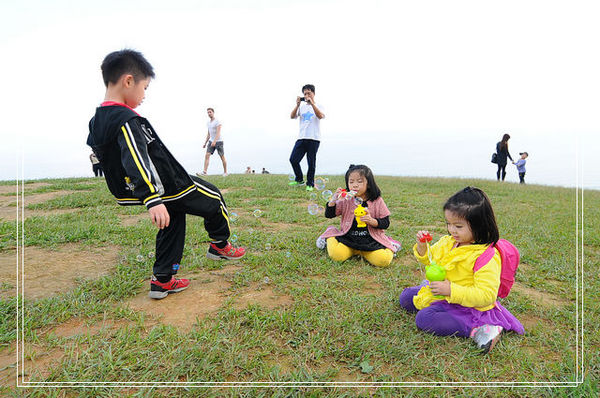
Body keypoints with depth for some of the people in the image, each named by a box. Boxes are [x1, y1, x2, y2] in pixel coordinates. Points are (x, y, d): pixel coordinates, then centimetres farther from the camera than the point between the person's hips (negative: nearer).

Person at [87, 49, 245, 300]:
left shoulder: (97, 120, 6)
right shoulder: (126, 120, -24)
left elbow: (95, 146, 24)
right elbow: (136, 160, -37)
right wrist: (152, 199, -46)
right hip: (169, 187, -10)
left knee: (173, 222, 24)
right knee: (213, 198, 10)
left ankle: (162, 280, 25)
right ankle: (219, 245, 30)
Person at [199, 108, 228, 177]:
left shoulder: (217, 122, -11)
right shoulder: (208, 123, 13)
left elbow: (218, 133, -21)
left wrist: (214, 141, -34)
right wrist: (205, 143, 15)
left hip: (219, 141, -6)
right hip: (211, 141, 6)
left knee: (222, 157, 2)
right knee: (207, 155, -10)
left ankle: (225, 172, 14)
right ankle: (204, 172, -16)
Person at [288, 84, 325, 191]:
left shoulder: (318, 106, 8)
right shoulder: (302, 106, 16)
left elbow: (320, 116, -14)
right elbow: (292, 116, 3)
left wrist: (312, 103, -18)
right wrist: (297, 105, -8)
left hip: (314, 138, -3)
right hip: (301, 138, 3)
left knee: (311, 162, -2)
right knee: (293, 159, -3)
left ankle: (310, 184, 10)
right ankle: (299, 180, 16)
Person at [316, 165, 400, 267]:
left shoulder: (377, 201, -1)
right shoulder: (345, 200, 1)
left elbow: (385, 223, 2)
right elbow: (329, 215, 2)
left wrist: (372, 221, -18)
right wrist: (333, 200, -15)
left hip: (371, 239, 0)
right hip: (348, 237, 1)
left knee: (383, 260, -24)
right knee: (337, 255, -24)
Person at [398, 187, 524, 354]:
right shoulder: (448, 242, -2)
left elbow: (486, 296, -28)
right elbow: (430, 259, 12)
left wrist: (451, 290, -34)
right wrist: (422, 247, -10)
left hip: (467, 306, -8)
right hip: (442, 295, 8)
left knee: (424, 318, -26)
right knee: (406, 296, 6)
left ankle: (475, 330, -16)